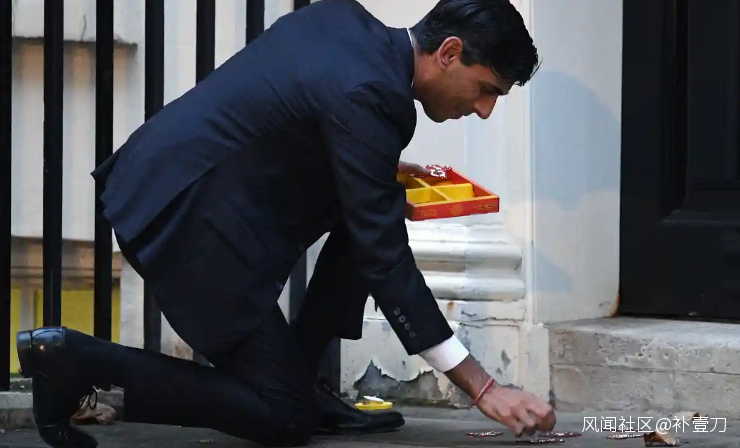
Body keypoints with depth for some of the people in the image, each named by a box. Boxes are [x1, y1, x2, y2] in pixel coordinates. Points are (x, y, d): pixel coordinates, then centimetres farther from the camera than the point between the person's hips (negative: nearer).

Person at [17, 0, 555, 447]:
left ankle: (297, 380, 11)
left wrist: (382, 171, 13)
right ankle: (80, 362, -5)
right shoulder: (365, 95, -22)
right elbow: (384, 259, -21)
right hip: (183, 216, -10)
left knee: (376, 206, 10)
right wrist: (483, 388, -19)